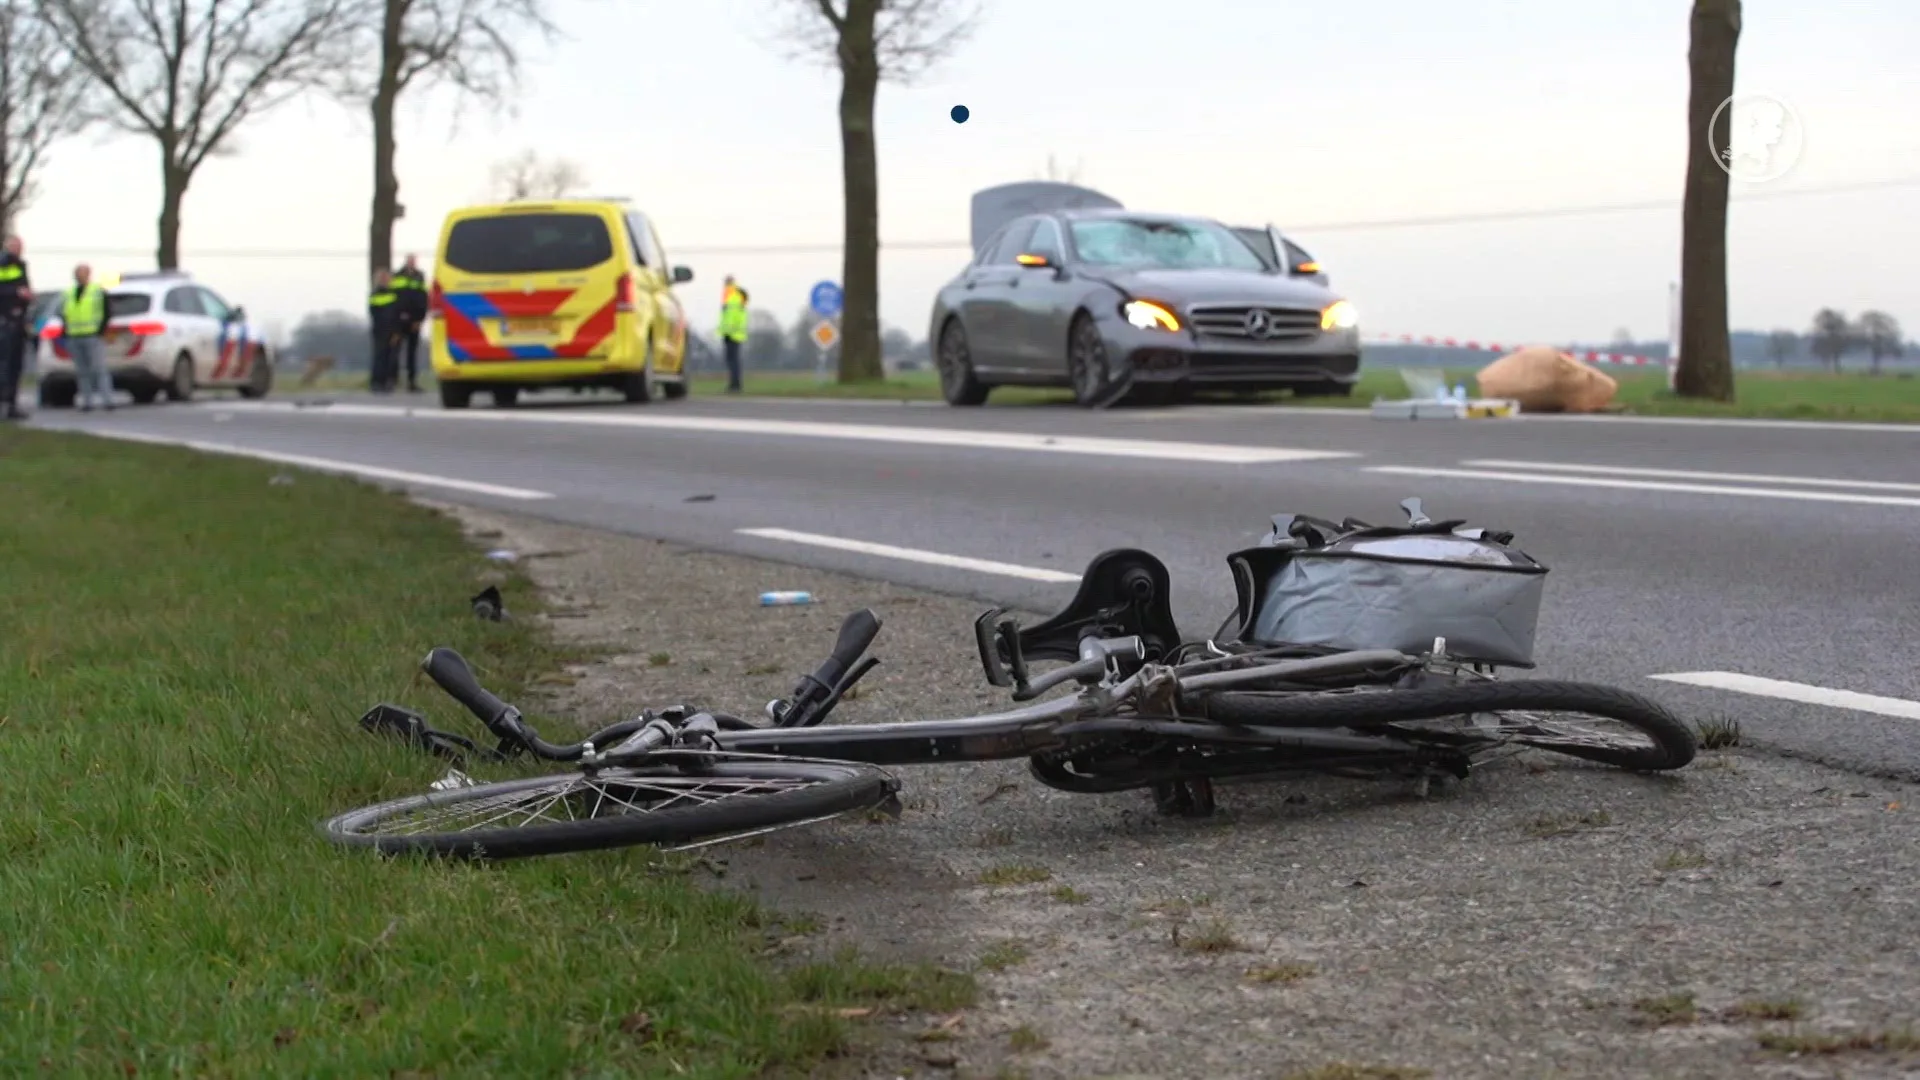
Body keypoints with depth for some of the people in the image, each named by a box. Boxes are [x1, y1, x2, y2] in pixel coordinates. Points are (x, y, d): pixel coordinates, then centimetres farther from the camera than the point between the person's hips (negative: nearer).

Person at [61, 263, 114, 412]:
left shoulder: (98, 292, 3)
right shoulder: (68, 294, 19)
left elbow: (106, 313, -2)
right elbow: (64, 316, 21)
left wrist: (101, 331, -13)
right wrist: (64, 333, 9)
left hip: (93, 337, -6)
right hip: (73, 338, 6)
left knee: (100, 369, -10)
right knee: (82, 372, 5)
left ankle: (107, 401, -13)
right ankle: (86, 402, 8)